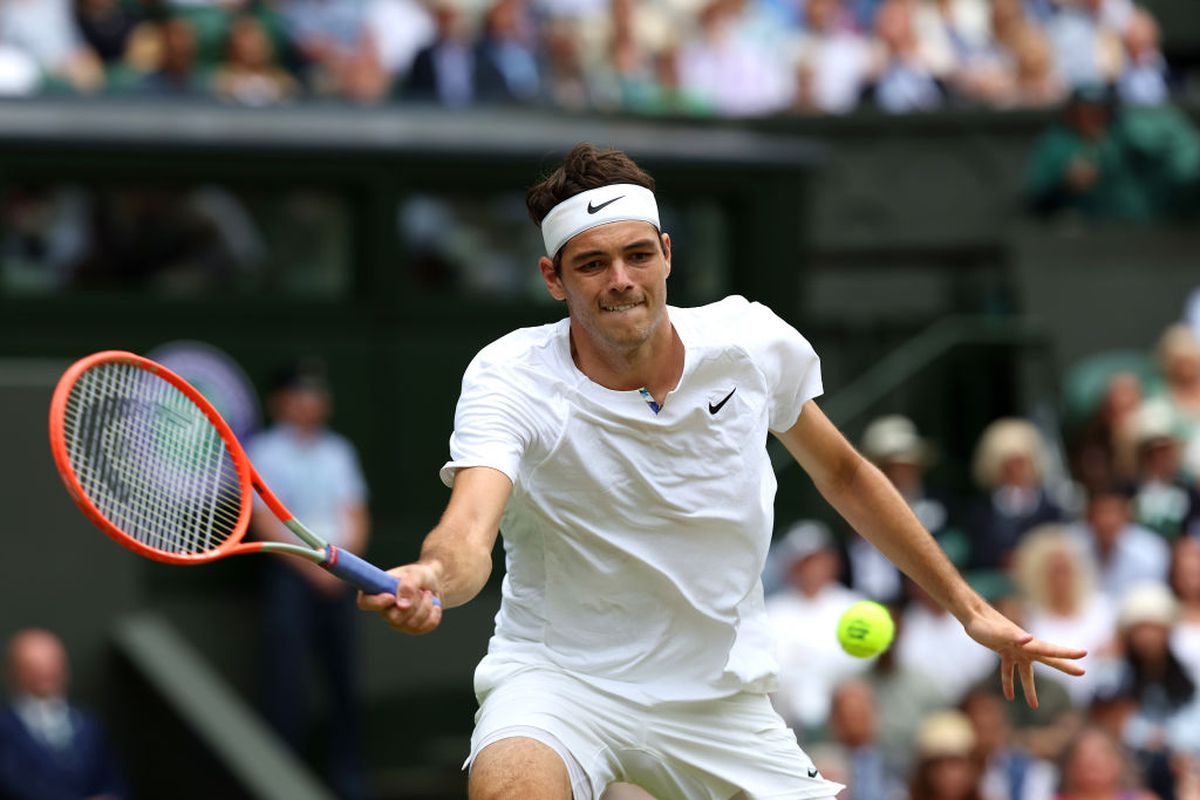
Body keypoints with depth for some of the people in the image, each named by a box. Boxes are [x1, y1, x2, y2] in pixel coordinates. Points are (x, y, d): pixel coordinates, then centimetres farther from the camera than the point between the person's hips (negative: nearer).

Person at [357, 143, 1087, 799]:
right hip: (558, 674, -4)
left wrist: (968, 606, 14)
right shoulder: (511, 380, -18)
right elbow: (468, 534, -35)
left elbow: (844, 477, 12)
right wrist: (429, 581, -59)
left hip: (720, 695, 4)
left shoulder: (755, 344, -7)